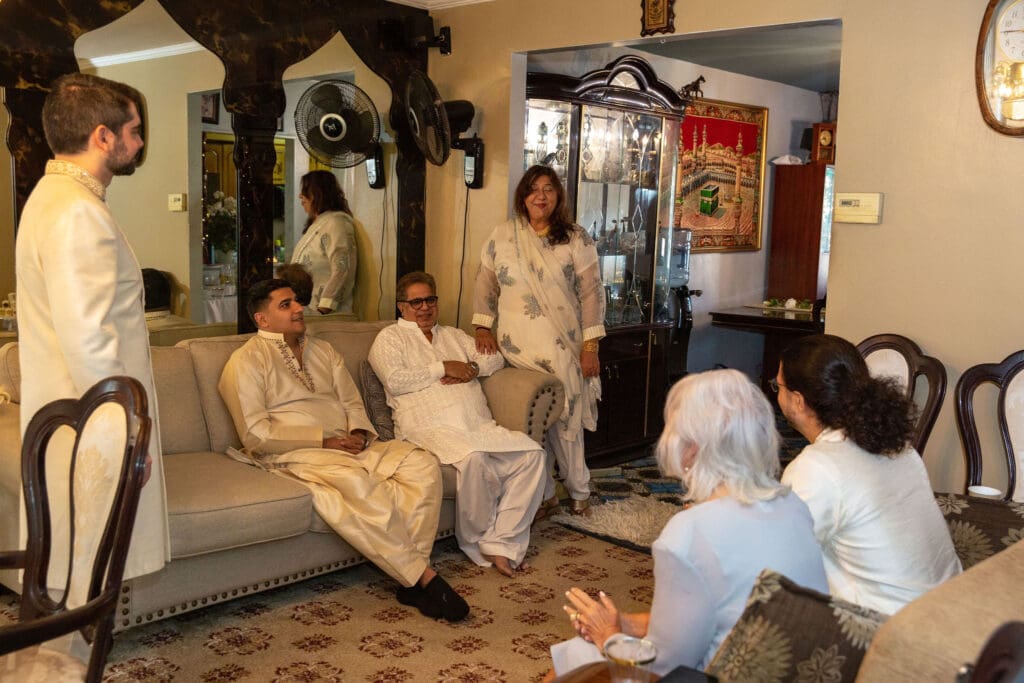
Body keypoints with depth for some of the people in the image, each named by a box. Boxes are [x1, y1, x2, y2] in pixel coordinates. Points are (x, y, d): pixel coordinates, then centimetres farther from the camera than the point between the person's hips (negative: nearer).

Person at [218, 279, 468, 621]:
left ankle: (411, 574, -25)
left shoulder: (323, 350, 23)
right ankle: (422, 576, -29)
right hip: (294, 454, -7)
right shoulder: (247, 361, 1)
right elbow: (255, 434, -9)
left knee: (422, 465, -19)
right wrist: (323, 439, -13)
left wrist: (359, 432, -2)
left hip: (347, 445, 7)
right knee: (357, 484, -38)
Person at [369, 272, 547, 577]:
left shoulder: (453, 335, 31)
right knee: (473, 457, -37)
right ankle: (479, 539, -14)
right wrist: (443, 368, -3)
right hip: (430, 426, -6)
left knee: (532, 452, -20)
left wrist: (471, 368, 2)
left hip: (481, 425, 6)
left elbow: (495, 359, 23)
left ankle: (501, 543, -20)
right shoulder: (390, 338, 14)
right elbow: (395, 381, -5)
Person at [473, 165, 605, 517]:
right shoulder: (502, 236, 6)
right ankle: (543, 493, 16)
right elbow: (485, 284, 12)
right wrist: (483, 326, 1)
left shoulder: (576, 240, 1)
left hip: (563, 348, -2)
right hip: (517, 348, 2)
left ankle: (579, 490, 20)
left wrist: (590, 346, -6)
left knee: (566, 419, 1)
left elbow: (591, 294, -1)